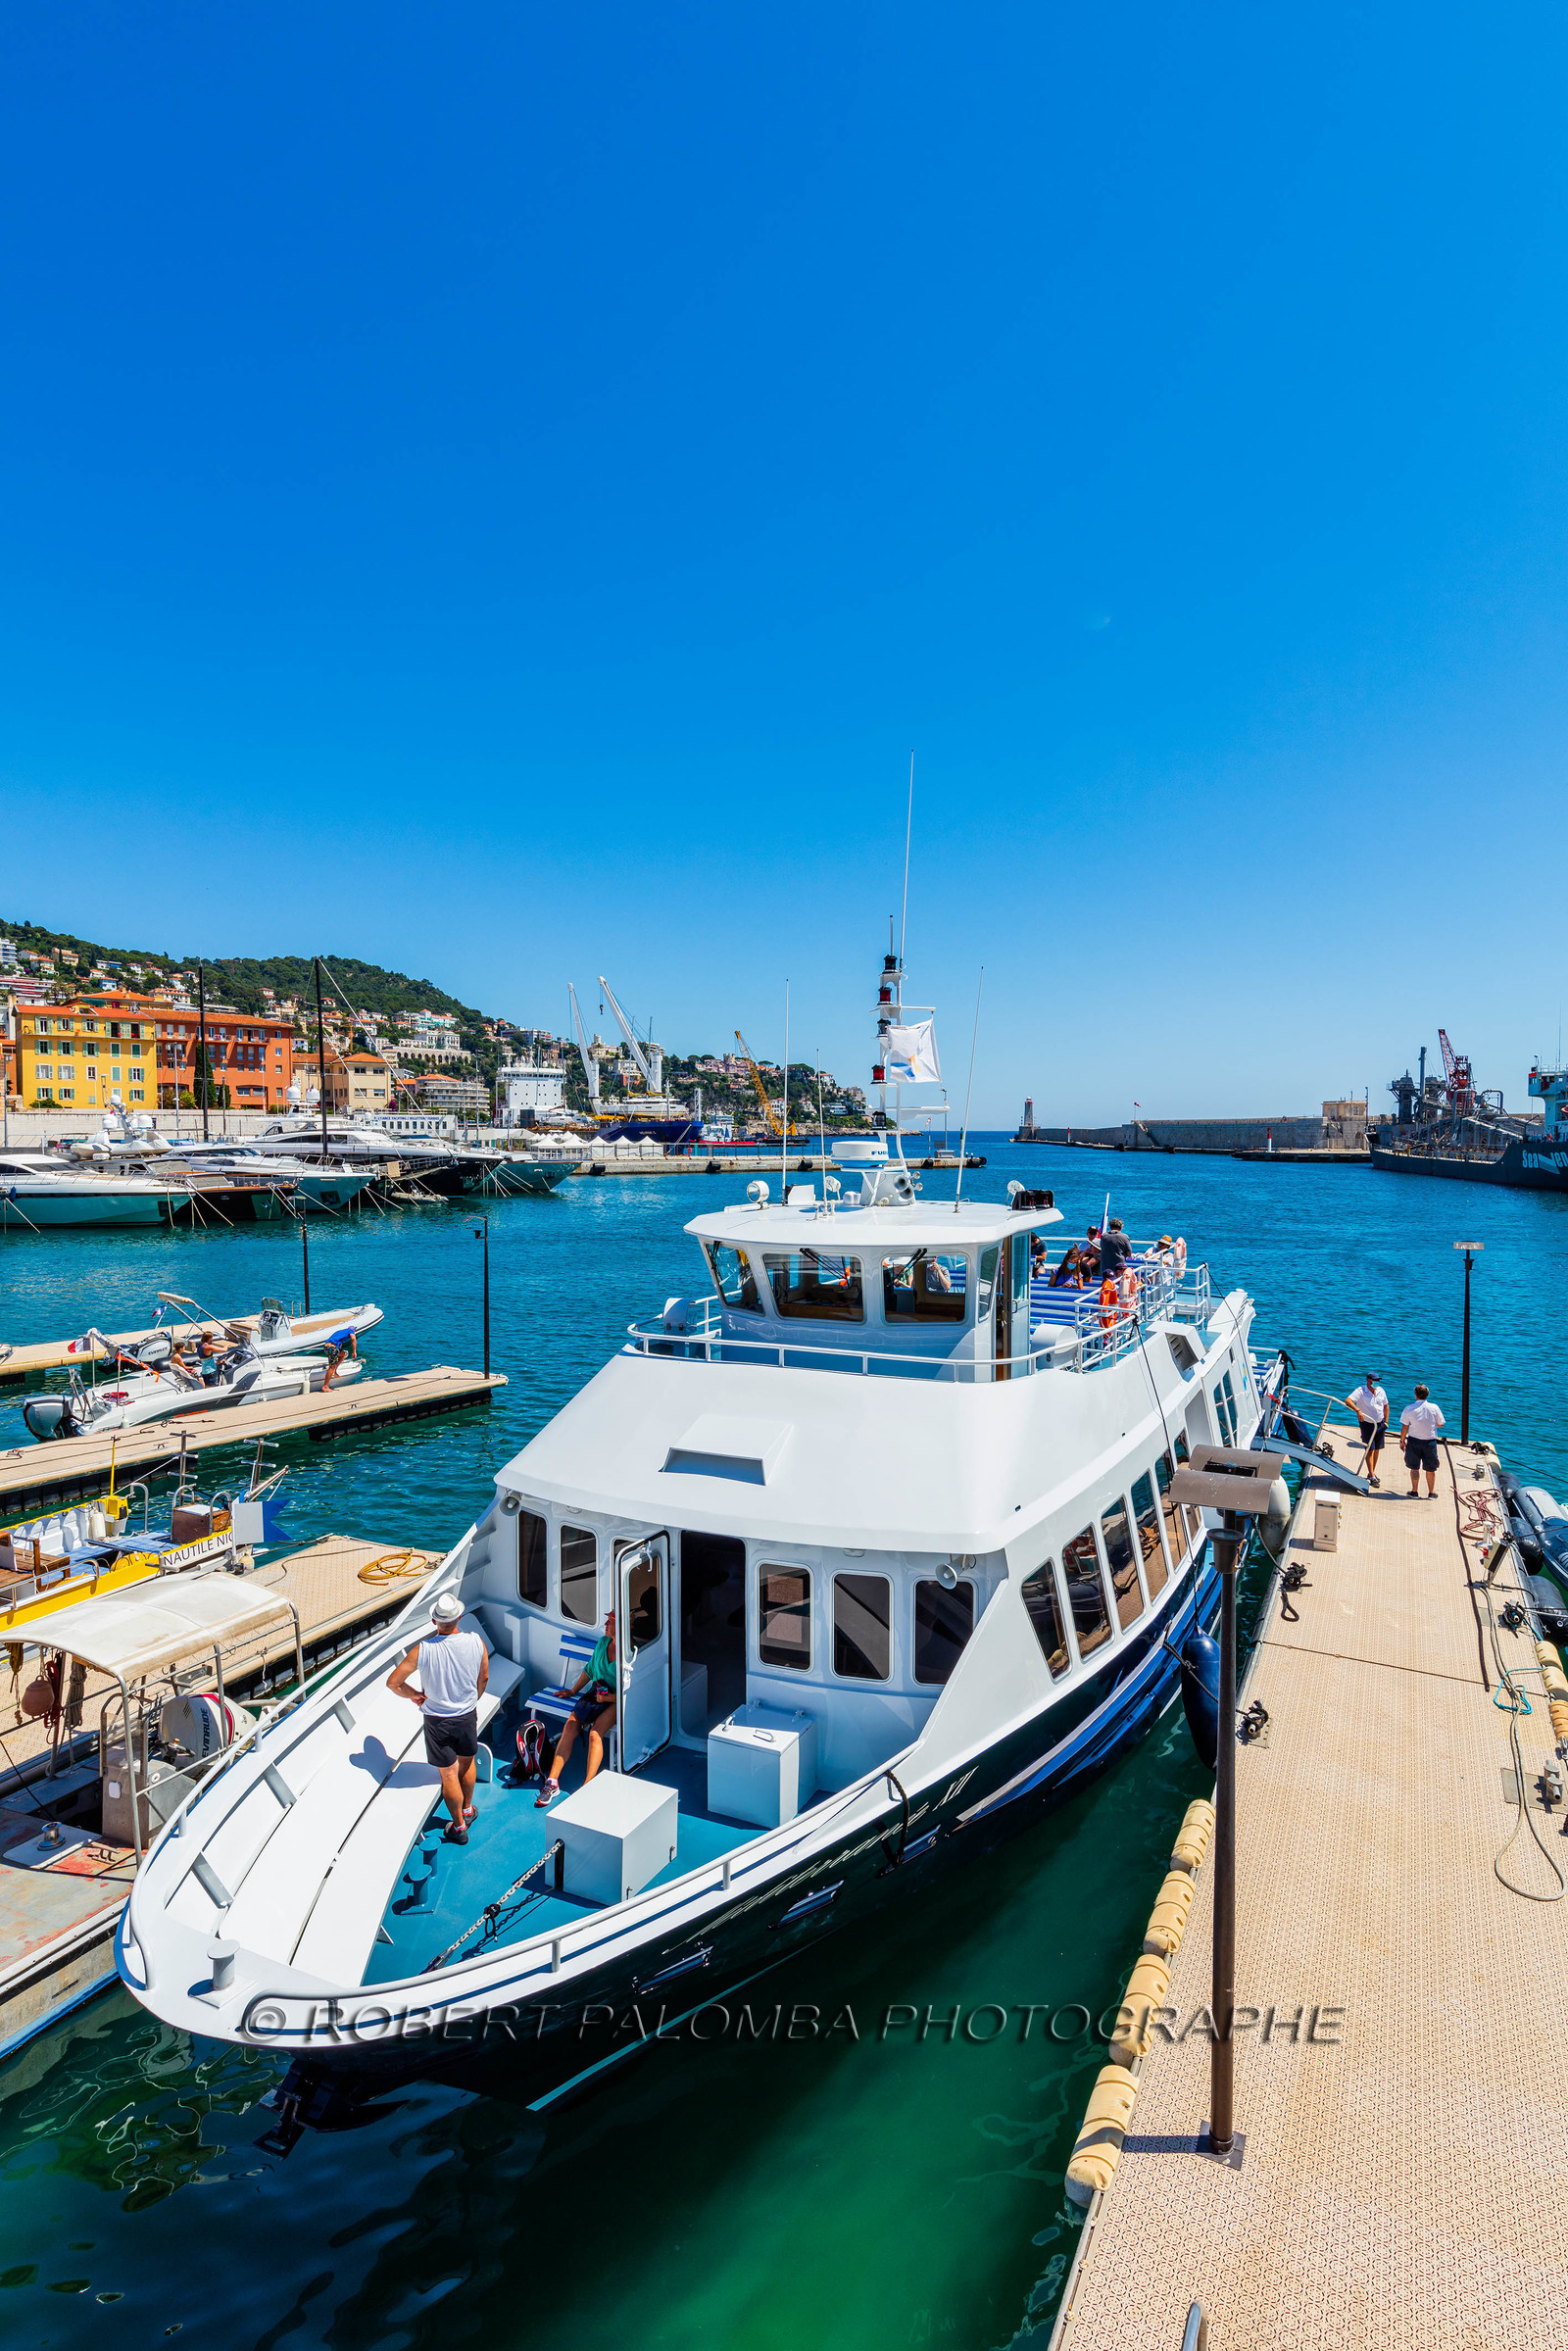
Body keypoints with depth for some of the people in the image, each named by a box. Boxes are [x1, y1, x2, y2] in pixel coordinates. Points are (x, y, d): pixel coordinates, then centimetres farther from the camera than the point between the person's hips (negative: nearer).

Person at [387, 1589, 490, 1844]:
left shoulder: (422, 1650, -23)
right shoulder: (476, 1643, -17)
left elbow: (393, 1682, -14)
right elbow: (484, 1679, -1)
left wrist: (414, 1695, 3)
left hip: (437, 1721, -2)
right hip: (468, 1715, 2)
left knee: (449, 1774, 13)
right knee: (468, 1761, 26)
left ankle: (459, 1826, 28)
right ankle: (468, 1809, 45)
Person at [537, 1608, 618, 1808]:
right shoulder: (602, 1643, 5)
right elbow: (590, 1670, 22)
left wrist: (608, 1698, -19)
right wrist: (573, 1691, 29)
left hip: (616, 1701, -6)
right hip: (596, 1693, 6)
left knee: (595, 1734, -28)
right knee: (571, 1725, -15)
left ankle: (587, 1787, -31)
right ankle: (552, 1782, -15)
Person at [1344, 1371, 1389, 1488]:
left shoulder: (1381, 1391, 3)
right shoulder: (1360, 1391, -15)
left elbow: (1385, 1406, 17)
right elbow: (1348, 1401, -30)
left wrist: (1386, 1421, 12)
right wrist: (1358, 1410, -44)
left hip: (1380, 1424, 5)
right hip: (1367, 1424, -5)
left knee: (1377, 1449, 11)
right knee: (1370, 1450, -7)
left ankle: (1372, 1473, 26)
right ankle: (1372, 1477, -4)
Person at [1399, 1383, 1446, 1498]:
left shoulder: (1409, 1409, -8)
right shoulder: (1435, 1408, -6)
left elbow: (1405, 1427, -5)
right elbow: (1440, 1424, 5)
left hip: (1414, 1441, -1)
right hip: (1430, 1441, 1)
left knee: (1414, 1467, 10)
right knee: (1430, 1469, 11)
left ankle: (1414, 1491, 14)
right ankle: (1431, 1493, 18)